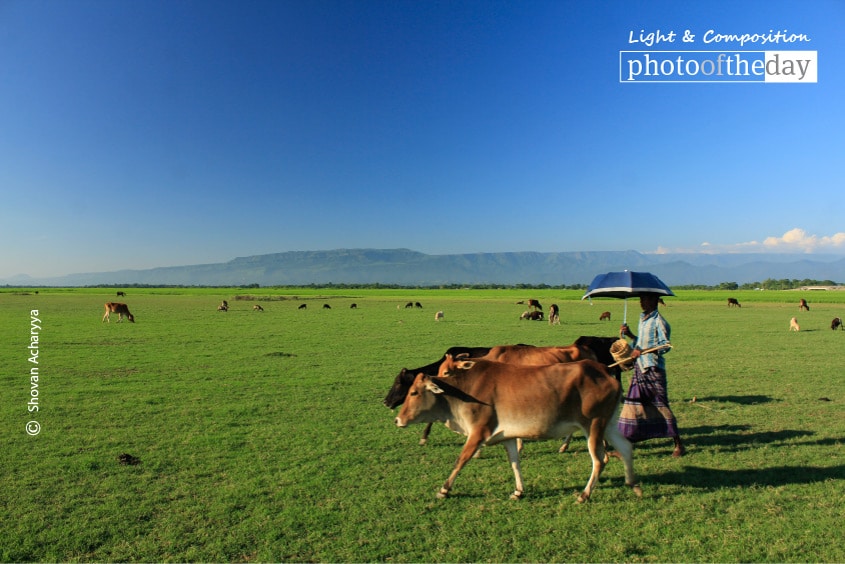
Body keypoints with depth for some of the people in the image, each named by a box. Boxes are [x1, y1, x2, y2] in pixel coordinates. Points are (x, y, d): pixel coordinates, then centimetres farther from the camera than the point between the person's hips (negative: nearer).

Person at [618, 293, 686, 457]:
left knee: (661, 405, -2)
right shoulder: (642, 318, 15)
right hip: (639, 368, 8)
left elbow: (665, 345, -17)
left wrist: (642, 351, -22)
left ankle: (679, 445, 12)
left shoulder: (658, 321, -11)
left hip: (653, 369, -8)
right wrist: (630, 335, 9)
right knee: (632, 404, 6)